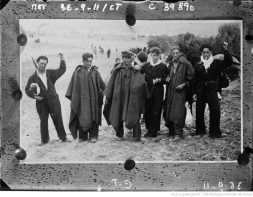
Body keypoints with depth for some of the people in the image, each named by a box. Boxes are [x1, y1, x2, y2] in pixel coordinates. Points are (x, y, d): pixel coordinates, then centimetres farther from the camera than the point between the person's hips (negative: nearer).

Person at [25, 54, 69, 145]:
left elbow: (61, 70, 4)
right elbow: (27, 89, 6)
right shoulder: (33, 77, 2)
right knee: (43, 121, 4)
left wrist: (62, 60, -11)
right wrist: (34, 96, -9)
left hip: (53, 100, 1)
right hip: (41, 102, -1)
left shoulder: (50, 73, 7)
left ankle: (63, 137, 12)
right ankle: (44, 140, 13)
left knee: (58, 119, 2)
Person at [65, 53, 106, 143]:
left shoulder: (95, 71, 3)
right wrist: (70, 96, 2)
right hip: (81, 98, 0)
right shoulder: (77, 72, 2)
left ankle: (93, 135, 13)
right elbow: (72, 85, 5)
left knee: (93, 116, 3)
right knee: (82, 117, 2)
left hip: (93, 98, 0)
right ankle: (82, 136, 13)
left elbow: (101, 84, 7)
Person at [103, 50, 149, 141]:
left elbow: (142, 83, -4)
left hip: (132, 97, -1)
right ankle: (119, 134, 24)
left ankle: (137, 136, 6)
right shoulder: (117, 70, 4)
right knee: (118, 116, 8)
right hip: (119, 97, 1)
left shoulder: (135, 71, 2)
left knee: (134, 116, -2)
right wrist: (107, 96, 2)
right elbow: (111, 83, 5)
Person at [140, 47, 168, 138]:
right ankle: (149, 130, 15)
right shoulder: (146, 65, 10)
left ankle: (153, 131, 4)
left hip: (158, 92, -3)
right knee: (147, 112, 4)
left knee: (155, 112, -3)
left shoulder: (163, 66, 2)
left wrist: (158, 81, -18)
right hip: (147, 92, 3)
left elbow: (165, 79, -2)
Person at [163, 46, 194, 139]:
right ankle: (171, 131, 15)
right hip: (170, 90, 6)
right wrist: (167, 78, 6)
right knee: (169, 110, 6)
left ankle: (178, 133, -8)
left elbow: (190, 77, -3)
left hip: (180, 90, -6)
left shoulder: (186, 64, -6)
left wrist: (184, 84, -13)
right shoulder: (171, 64, 13)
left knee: (178, 111, -12)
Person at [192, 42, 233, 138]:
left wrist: (226, 50, -18)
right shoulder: (198, 65, 9)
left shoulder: (216, 63, 5)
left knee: (215, 110, -11)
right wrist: (194, 92, 3)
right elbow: (195, 80, 8)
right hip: (200, 90, 2)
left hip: (212, 89, -2)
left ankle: (214, 132, -2)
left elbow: (229, 62, -7)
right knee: (199, 111, 7)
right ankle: (200, 131, 19)